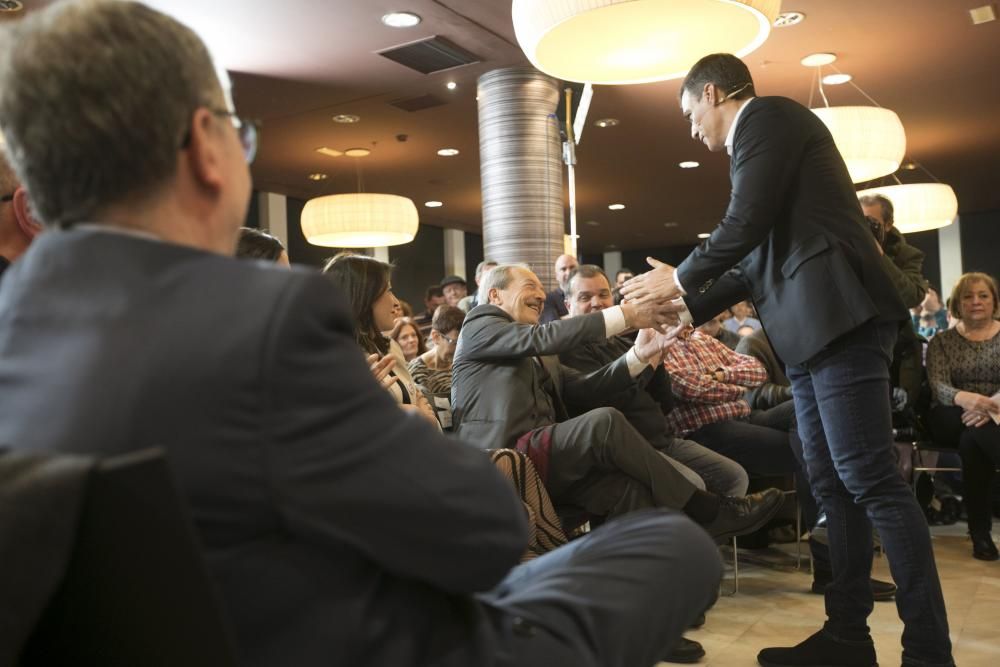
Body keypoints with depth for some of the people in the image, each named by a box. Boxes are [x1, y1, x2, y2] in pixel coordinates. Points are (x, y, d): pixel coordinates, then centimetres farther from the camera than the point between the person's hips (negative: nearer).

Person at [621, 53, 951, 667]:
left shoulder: (768, 115, -2)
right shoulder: (762, 136, 26)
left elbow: (746, 225, -14)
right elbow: (760, 260, 25)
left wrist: (681, 278, 1)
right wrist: (686, 306, 25)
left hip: (838, 318, -10)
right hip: (811, 330, 10)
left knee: (868, 479, -10)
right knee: (833, 483, 8)